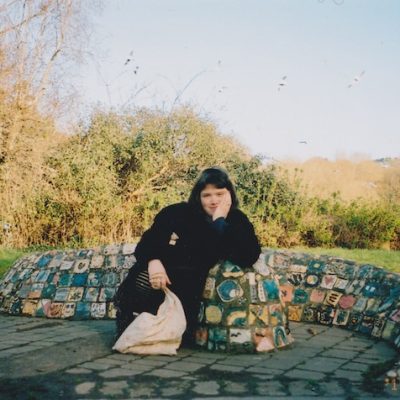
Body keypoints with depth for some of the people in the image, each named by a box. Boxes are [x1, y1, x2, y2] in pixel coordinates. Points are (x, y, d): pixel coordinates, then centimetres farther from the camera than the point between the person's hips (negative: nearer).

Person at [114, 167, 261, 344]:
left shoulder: (237, 222, 2)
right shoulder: (178, 213, 4)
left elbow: (248, 258, -15)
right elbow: (147, 241, 2)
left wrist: (220, 222, -17)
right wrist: (153, 261, -21)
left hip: (187, 288, -1)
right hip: (155, 277, 1)